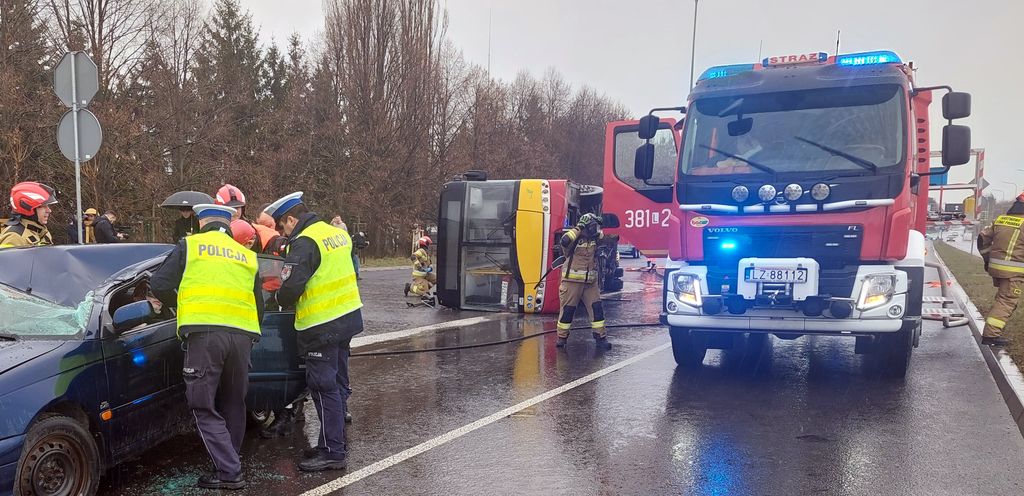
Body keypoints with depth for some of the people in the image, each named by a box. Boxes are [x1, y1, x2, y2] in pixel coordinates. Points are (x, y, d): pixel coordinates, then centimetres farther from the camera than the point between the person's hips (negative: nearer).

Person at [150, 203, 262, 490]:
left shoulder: (189, 246, 10)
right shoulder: (247, 256, 21)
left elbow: (159, 285, 6)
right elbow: (259, 307, 22)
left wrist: (179, 304, 24)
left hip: (204, 333, -4)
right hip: (242, 336, 4)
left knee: (204, 407, 2)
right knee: (233, 405, 17)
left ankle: (229, 472, -5)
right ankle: (229, 464, 25)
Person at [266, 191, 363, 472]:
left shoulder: (304, 243, -17)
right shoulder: (337, 233, 11)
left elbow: (291, 287, -20)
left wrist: (279, 301, 0)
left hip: (321, 327, -9)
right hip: (348, 318, 9)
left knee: (324, 388, -2)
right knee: (337, 383, 16)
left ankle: (332, 452, 2)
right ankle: (335, 443, 28)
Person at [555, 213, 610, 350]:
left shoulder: (594, 239, 10)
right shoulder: (575, 238, -10)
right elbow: (564, 241, -29)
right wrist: (579, 228, -21)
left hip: (590, 282, 6)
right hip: (572, 281, -6)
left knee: (597, 308, 1)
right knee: (568, 309, 0)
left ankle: (601, 337, 9)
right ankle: (562, 337, 14)